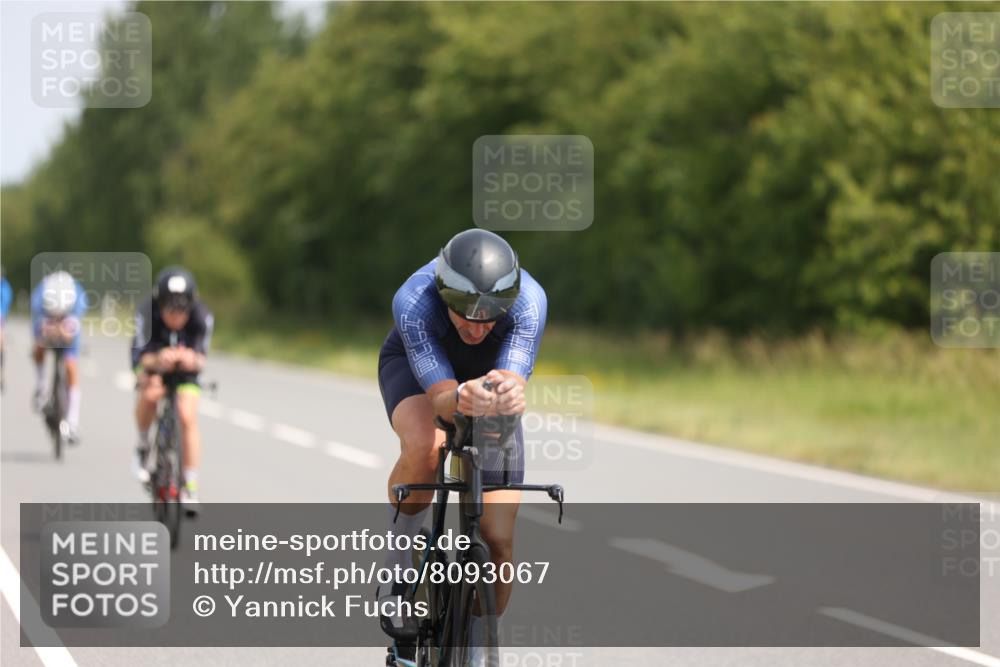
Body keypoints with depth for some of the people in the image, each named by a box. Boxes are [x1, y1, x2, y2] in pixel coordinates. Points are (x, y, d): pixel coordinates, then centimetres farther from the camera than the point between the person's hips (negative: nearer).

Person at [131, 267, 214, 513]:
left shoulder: (202, 317, -30)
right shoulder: (146, 313, -33)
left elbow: (201, 358, -33)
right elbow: (141, 357, -38)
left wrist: (193, 360, -57)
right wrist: (158, 360, -60)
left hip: (185, 367, 1)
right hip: (153, 361, -1)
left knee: (187, 416, -17)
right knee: (150, 393, -32)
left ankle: (190, 486, -6)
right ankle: (143, 447, -5)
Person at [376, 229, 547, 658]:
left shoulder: (529, 301, -36)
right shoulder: (413, 301, -39)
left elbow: (514, 383, -44)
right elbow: (441, 397, -43)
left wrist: (508, 394, -68)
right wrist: (461, 400, -66)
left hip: (492, 373, 2)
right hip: (415, 366, -2)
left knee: (498, 542, -9)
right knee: (423, 448, -39)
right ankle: (399, 571, -15)